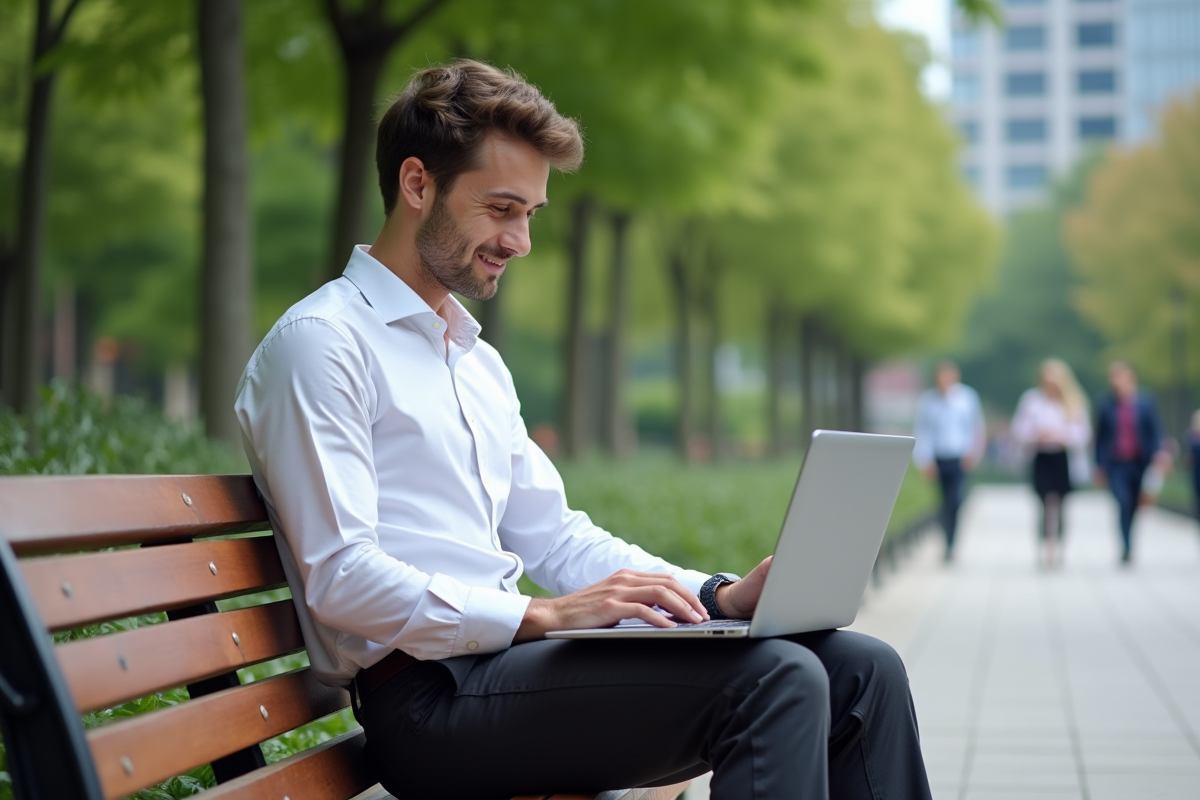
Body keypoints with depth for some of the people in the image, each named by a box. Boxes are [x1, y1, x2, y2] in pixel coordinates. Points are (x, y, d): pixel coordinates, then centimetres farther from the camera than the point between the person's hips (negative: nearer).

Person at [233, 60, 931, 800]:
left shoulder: (480, 364, 24)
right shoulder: (321, 342, -6)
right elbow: (341, 580, -16)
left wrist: (719, 597, 6)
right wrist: (543, 615, -22)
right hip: (431, 691, -9)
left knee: (862, 670, -4)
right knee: (770, 678, -25)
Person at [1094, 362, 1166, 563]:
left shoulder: (1145, 402, 2)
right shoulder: (1107, 405, 1)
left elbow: (1155, 430, 3)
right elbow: (1101, 436, 7)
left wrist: (1158, 452, -15)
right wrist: (1100, 465, 7)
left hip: (1140, 463, 1)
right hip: (1116, 465, -1)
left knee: (1135, 507, 7)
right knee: (1124, 503, -19)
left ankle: (1129, 549, 24)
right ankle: (1127, 548, -18)